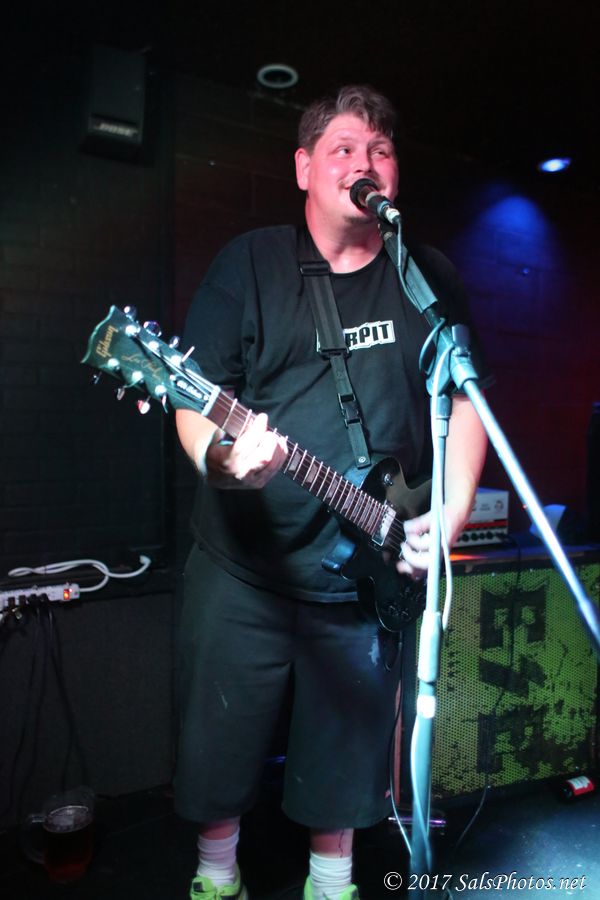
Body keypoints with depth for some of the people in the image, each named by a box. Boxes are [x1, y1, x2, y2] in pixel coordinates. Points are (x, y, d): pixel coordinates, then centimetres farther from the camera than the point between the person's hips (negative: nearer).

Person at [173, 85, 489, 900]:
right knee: (220, 743, 14)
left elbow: (464, 399, 8)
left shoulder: (430, 279, 7)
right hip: (242, 566, -1)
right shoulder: (249, 263, -1)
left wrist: (454, 511, -5)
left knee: (348, 750, 17)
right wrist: (220, 457, -27)